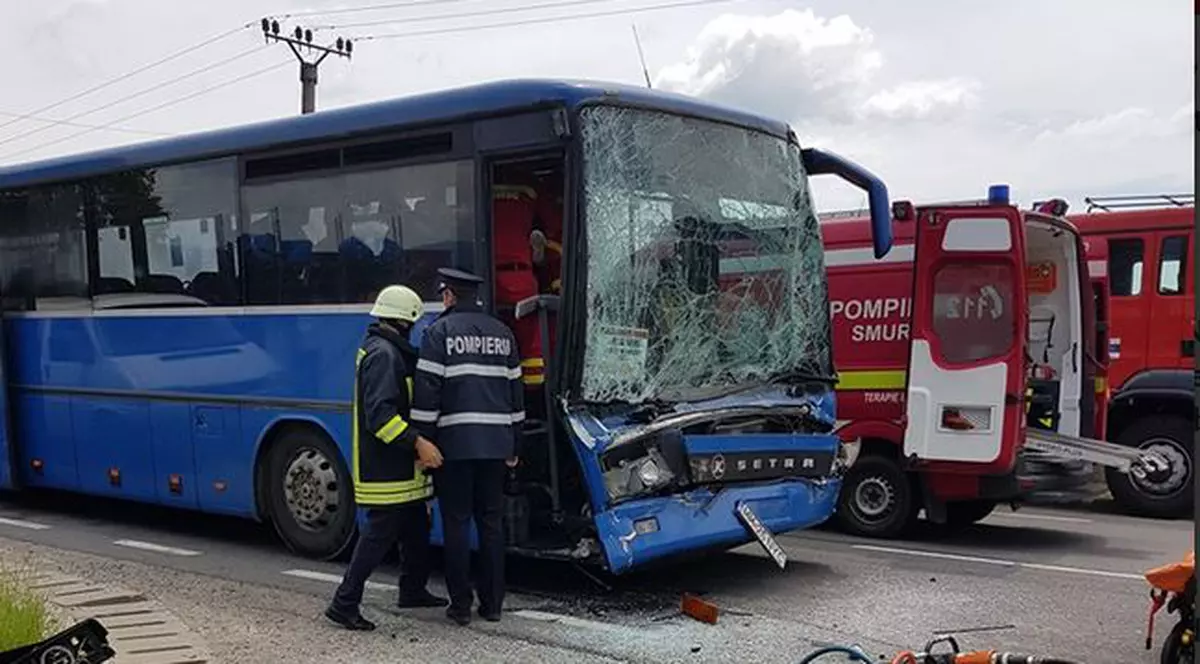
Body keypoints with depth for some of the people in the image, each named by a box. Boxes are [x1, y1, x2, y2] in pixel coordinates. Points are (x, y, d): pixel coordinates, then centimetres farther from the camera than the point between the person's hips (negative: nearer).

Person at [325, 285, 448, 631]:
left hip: (398, 466, 11)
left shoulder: (385, 350, 15)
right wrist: (417, 442, -30)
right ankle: (344, 603, -1)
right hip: (386, 468, -11)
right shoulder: (383, 355, -19)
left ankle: (413, 589, 33)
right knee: (380, 532, -7)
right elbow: (380, 414, -27)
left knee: (416, 523, 19)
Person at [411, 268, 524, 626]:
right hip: (495, 443, 5)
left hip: (455, 443, -5)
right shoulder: (502, 332, 13)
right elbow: (516, 391, 15)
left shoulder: (439, 331, -4)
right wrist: (514, 446, 20)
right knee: (491, 521, 11)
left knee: (456, 523, 3)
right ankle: (492, 603, 16)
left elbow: (427, 391, -10)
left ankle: (460, 605, 7)